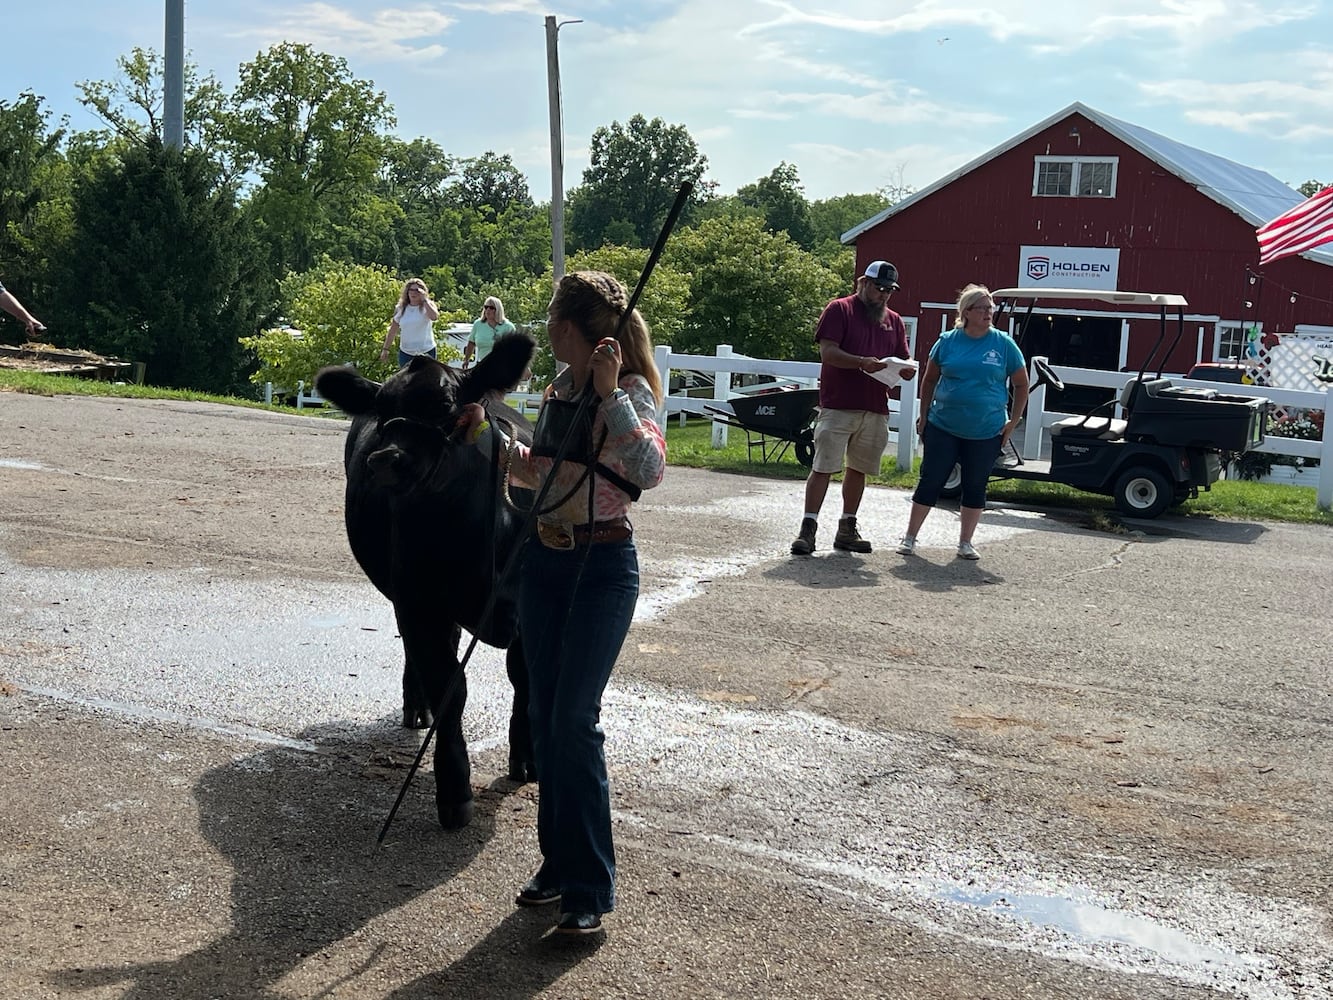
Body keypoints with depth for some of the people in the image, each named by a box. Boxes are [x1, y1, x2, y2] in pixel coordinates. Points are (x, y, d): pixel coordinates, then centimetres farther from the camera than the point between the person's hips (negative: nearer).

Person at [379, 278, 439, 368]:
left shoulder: (427, 306, -3)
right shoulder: (401, 308, 5)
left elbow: (434, 317, -26)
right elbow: (392, 331, 9)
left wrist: (424, 299, -23)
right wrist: (385, 349, 7)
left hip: (426, 353, -3)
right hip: (405, 353, 3)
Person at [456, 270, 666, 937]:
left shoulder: (630, 390, -12)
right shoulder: (558, 390, 9)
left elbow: (650, 470, -30)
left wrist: (610, 394, -31)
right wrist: (485, 435, 14)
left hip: (603, 567, -8)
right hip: (544, 559, 8)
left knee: (574, 720, -9)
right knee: (544, 717, 11)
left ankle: (591, 887, 3)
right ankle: (558, 864, 24)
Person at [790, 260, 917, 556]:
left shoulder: (894, 321, 16)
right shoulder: (839, 309, -1)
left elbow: (904, 362, 16)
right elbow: (827, 352, -11)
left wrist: (906, 371, -8)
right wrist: (862, 362, -25)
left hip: (875, 409, 6)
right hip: (837, 406, -5)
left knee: (859, 469, 11)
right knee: (822, 467, -7)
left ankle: (847, 529, 20)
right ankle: (808, 528, -6)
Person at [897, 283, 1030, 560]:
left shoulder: (1004, 344, -1)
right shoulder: (947, 341, 1)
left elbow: (1021, 385, 6)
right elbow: (929, 380, 11)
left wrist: (1013, 422, 0)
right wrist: (923, 416, 7)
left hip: (986, 433, 0)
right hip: (943, 428, 0)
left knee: (975, 488, 9)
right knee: (930, 482, 2)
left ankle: (965, 543, 21)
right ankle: (910, 537, 12)